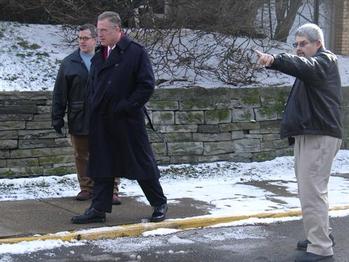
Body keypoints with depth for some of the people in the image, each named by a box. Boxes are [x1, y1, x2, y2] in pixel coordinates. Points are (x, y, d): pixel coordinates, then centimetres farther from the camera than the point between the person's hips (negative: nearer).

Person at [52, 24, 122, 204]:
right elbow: (59, 93, 4)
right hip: (78, 120, 2)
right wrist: (57, 118, 0)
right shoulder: (69, 63, 3)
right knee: (81, 156, 11)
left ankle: (112, 190, 7)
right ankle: (86, 188, 24)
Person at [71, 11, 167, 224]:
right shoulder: (99, 57, 11)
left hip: (128, 120, -6)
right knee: (102, 165, 8)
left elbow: (147, 85, -12)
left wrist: (126, 106, -15)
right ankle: (99, 209, 15)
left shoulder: (136, 52, -9)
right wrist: (94, 109, 7)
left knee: (142, 163, 3)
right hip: (102, 122, 6)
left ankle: (160, 204, 18)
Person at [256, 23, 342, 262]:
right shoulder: (313, 66, 24)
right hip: (308, 134, 11)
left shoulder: (325, 60, -9)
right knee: (312, 190, 18)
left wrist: (274, 60, -48)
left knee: (312, 191, -12)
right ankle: (322, 236, 29)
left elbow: (304, 66, -31)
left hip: (319, 136, -11)